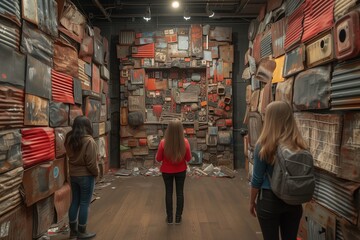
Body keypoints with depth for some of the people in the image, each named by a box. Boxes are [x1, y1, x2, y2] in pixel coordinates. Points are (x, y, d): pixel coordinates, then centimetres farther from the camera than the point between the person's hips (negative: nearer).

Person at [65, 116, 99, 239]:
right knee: (84, 203, 5)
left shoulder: (69, 139, 1)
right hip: (86, 176, -7)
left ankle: (73, 230, 29)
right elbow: (91, 163, -19)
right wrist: (96, 173, -5)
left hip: (73, 175, 7)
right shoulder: (89, 141, -22)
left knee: (75, 201, 16)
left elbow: (70, 155, 10)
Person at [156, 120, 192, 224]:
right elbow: (188, 158, -7)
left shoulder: (163, 143, -22)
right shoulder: (185, 142, -19)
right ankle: (178, 217, 27)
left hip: (167, 171, 0)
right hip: (181, 171, 1)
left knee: (168, 192, 15)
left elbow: (158, 159, -9)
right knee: (180, 192, 15)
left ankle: (169, 217, 26)